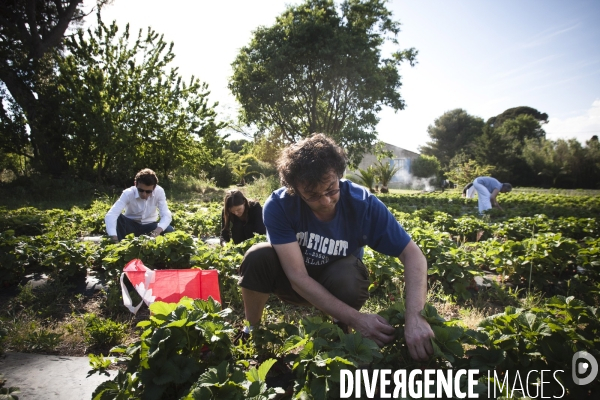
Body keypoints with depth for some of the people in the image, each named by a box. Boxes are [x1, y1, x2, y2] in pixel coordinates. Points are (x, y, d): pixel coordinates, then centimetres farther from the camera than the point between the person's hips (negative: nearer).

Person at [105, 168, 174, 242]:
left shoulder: (159, 192, -20)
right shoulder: (128, 193, -24)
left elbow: (166, 215, -26)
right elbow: (110, 214, -36)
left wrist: (158, 229, -49)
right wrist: (113, 237, -53)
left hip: (149, 225, 1)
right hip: (131, 224, -1)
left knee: (169, 231, -28)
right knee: (116, 218, -31)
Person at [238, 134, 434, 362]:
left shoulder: (362, 203, -28)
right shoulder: (278, 206, -29)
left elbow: (413, 255, -25)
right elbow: (297, 276, -31)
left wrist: (414, 318, -42)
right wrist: (355, 318, -40)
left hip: (340, 281, 0)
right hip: (297, 282, 0)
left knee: (348, 277, -35)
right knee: (257, 257, -29)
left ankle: (342, 334, -1)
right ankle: (252, 331, -3)